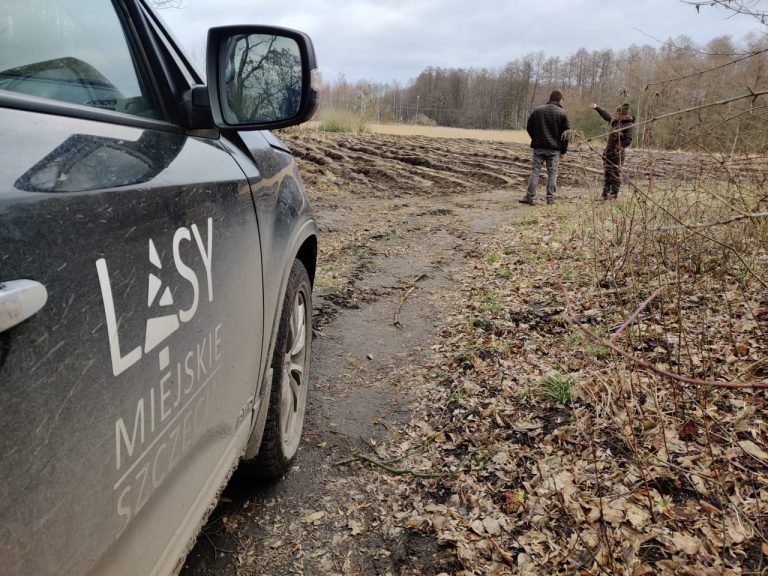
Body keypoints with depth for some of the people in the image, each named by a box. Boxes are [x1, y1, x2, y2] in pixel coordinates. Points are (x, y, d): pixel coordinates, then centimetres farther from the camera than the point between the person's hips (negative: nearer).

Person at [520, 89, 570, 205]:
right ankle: (550, 198, 5)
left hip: (538, 147, 2)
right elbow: (566, 132, -3)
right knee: (552, 173, 5)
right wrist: (563, 150, 5)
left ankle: (529, 196, 0)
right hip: (554, 149, -2)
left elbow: (529, 127, 7)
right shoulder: (562, 113, -4)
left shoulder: (537, 110, 4)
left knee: (535, 171, 4)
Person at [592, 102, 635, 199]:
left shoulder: (629, 125, -10)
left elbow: (628, 141, -18)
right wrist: (597, 108, 38)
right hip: (608, 153, 8)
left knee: (615, 176, -5)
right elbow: (607, 116, 31)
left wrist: (618, 148, -22)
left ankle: (613, 196, -2)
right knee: (607, 175, 12)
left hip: (617, 155, -8)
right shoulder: (616, 122, 13)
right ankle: (605, 195, 18)